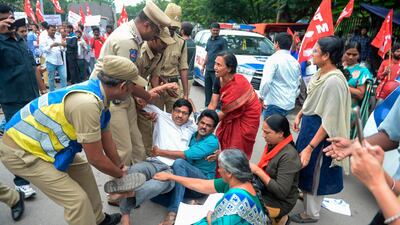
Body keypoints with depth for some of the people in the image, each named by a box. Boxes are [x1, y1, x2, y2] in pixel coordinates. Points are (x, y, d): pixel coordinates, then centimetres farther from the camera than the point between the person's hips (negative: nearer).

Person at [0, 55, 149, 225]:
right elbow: (95, 158, -23)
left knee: (82, 170, 19)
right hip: (20, 150, -9)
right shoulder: (87, 103, -33)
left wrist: (120, 167, 19)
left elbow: (106, 139, 9)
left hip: (37, 141, 10)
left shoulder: (97, 93, -4)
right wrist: (121, 174, -5)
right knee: (77, 199, -10)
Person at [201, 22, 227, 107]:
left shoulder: (222, 41, -5)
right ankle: (207, 105, 27)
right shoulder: (209, 40, 15)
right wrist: (203, 66, 21)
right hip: (208, 69, 7)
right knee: (207, 88, 14)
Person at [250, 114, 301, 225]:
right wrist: (253, 170, -10)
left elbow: (281, 191, -26)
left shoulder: (288, 156, -25)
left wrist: (258, 171, -24)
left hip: (278, 202, -8)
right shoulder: (272, 145, -3)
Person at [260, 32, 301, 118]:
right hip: (289, 104, 8)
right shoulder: (295, 62, 13)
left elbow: (266, 81, -24)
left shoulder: (274, 59, -12)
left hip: (274, 104, -8)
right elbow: (298, 83, 20)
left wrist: (262, 96, -11)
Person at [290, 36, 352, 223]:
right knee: (306, 169, 26)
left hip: (320, 132, -8)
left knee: (314, 173, 10)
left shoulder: (334, 82, -28)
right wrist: (299, 115, 20)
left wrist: (309, 148, -26)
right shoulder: (321, 73, 0)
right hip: (309, 125, 8)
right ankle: (305, 193, 52)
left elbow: (329, 122, -28)